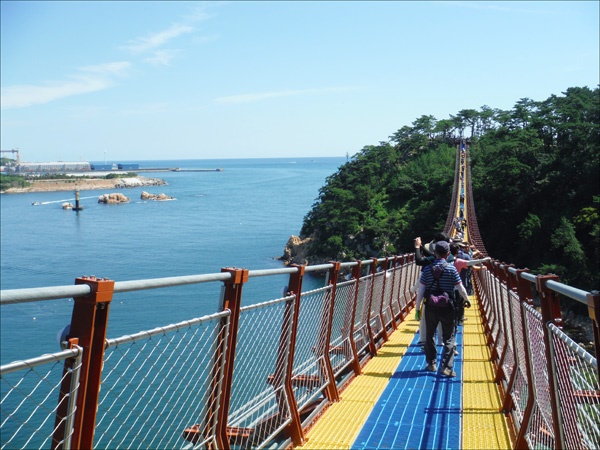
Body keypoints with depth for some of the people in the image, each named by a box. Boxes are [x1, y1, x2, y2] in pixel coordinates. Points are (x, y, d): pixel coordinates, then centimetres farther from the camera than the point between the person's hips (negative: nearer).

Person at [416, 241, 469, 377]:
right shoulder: (451, 269, -6)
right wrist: (466, 299, 16)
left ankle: (431, 364, 22)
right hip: (447, 308, -2)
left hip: (430, 307, 2)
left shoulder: (427, 269, -1)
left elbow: (420, 291, -2)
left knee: (429, 335, 17)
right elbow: (461, 289, -4)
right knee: (448, 338, 6)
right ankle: (446, 367, -2)